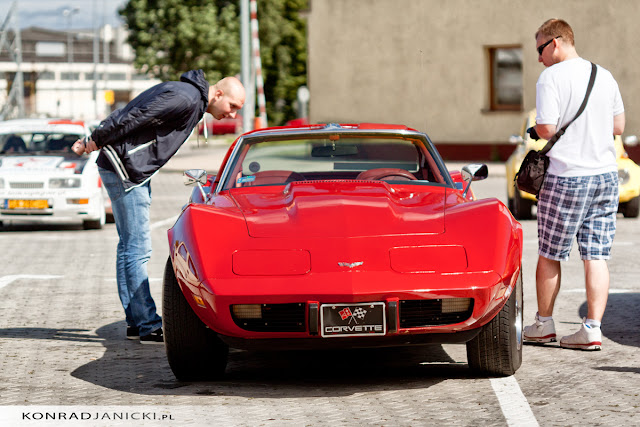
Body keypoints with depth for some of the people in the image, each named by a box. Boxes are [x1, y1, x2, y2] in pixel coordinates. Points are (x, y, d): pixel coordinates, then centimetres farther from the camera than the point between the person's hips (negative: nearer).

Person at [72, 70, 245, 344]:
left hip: (134, 171, 11)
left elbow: (125, 115, 16)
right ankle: (148, 326, -8)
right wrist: (95, 141, -12)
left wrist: (95, 140, 12)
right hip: (123, 168, -11)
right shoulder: (185, 98, -18)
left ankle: (136, 322, 17)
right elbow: (132, 119, -20)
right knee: (137, 248, -9)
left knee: (130, 246, 12)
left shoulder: (191, 99, 16)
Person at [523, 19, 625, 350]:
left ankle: (543, 325, 19)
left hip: (566, 177, -5)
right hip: (605, 174, 5)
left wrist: (535, 128, 4)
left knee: (548, 254, 9)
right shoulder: (604, 76, 8)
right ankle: (592, 329, 1)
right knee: (596, 255, 5)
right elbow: (618, 126, 13)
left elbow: (547, 129, -17)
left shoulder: (551, 78, -11)